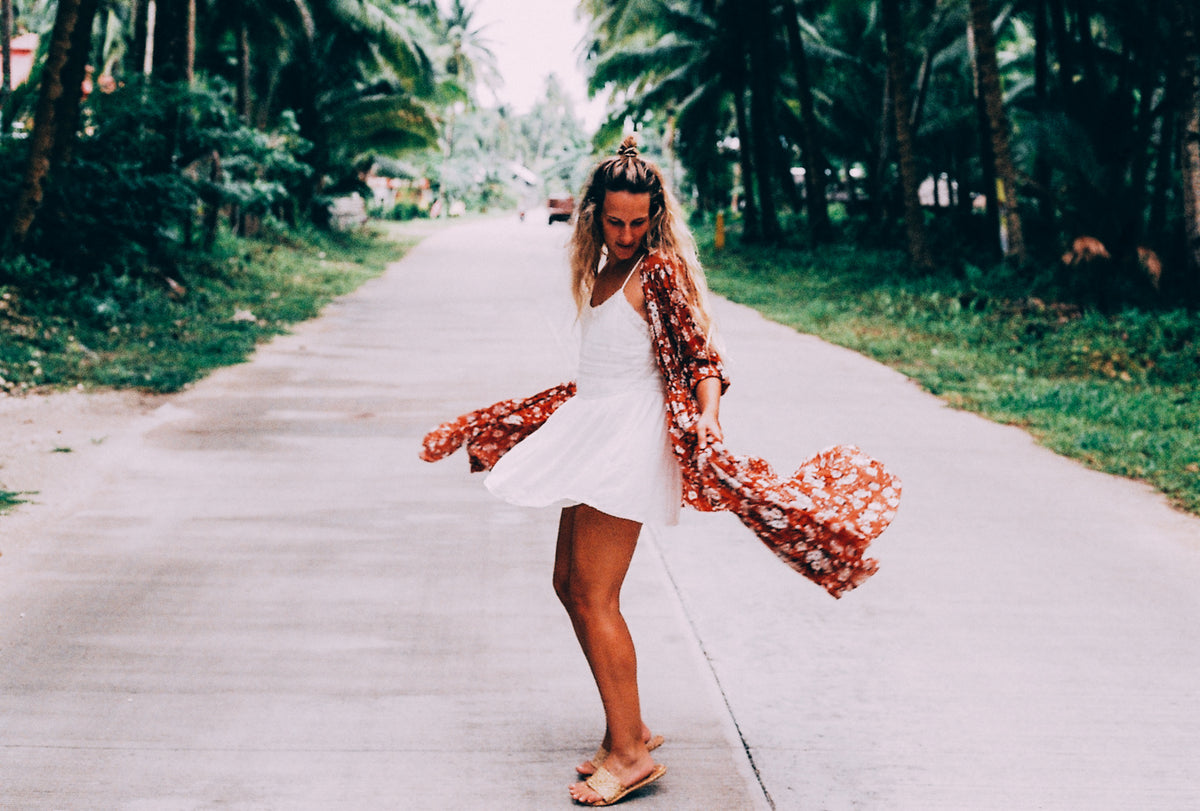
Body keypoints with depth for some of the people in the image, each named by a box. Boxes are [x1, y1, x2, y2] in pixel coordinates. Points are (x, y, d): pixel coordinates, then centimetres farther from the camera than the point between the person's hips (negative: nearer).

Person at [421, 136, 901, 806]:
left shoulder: (662, 269, -10)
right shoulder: (603, 270, 14)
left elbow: (703, 356, -14)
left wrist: (707, 420, -32)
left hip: (631, 438, -9)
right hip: (594, 427, 9)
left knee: (595, 597, -10)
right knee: (569, 585, 10)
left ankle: (630, 754, -2)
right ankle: (629, 729, 19)